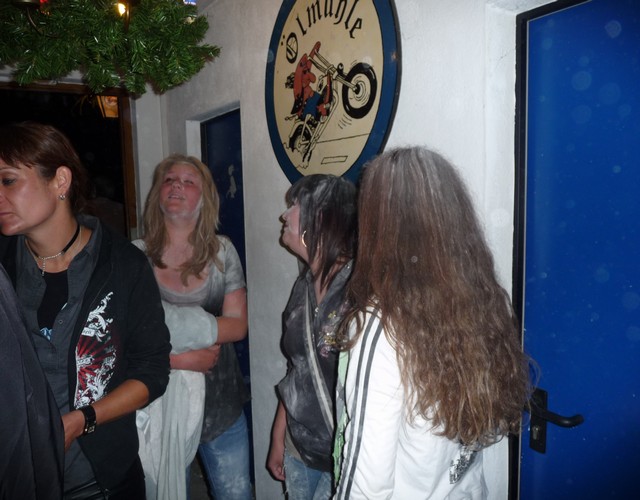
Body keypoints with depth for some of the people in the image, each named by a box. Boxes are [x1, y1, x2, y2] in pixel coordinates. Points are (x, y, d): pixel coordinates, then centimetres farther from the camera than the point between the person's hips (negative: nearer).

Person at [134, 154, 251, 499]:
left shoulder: (222, 251, -1)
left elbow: (238, 325, -5)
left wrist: (185, 324, -17)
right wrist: (179, 360, -18)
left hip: (220, 403, 2)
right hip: (161, 403, -2)